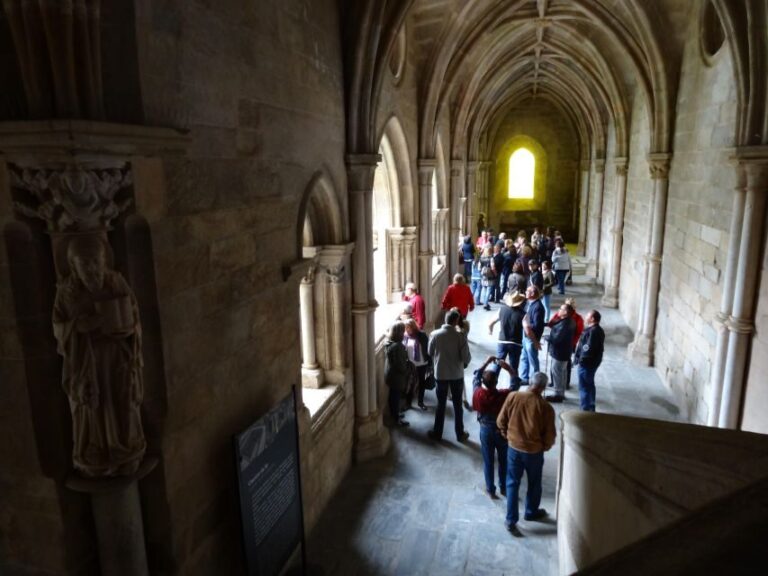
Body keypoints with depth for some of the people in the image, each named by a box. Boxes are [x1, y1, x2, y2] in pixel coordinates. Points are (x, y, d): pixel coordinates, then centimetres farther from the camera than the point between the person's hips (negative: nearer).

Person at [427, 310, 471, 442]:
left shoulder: (435, 334, -10)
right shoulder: (460, 336, -16)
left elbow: (429, 353, 3)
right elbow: (466, 357, -15)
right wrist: (464, 363, 7)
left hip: (440, 374, 1)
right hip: (457, 375, -1)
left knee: (441, 404, 15)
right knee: (457, 405, 13)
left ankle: (437, 433, 24)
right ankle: (460, 434, 25)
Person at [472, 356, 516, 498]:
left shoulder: (478, 393, -23)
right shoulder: (503, 395, -29)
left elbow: (476, 376, -3)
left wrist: (487, 362, -4)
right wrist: (508, 368, -13)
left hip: (485, 430, 1)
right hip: (502, 431, -1)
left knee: (488, 461, 17)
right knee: (504, 460, 20)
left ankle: (490, 490, 29)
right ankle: (504, 488, 36)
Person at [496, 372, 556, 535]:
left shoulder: (513, 396, -14)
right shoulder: (546, 408, -20)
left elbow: (501, 421, -5)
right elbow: (550, 436, -11)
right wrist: (544, 447, 10)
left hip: (513, 448, 2)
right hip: (534, 451, -1)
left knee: (512, 483, 15)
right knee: (534, 484, 22)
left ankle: (511, 520, 18)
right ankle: (531, 512, 43)